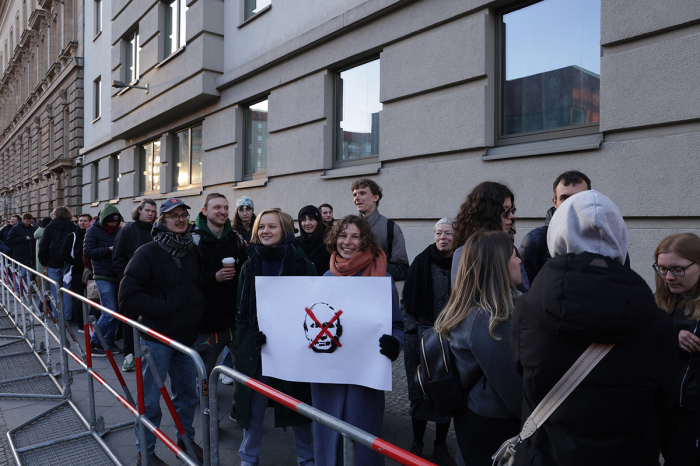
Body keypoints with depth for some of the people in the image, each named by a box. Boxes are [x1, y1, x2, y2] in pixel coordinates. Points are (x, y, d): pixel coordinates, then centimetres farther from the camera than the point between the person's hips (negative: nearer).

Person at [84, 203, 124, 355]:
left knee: (117, 311, 7)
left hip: (117, 276, 5)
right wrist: (109, 249, -15)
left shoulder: (118, 230, 11)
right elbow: (87, 252, -11)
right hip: (103, 277, -5)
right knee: (109, 312, -9)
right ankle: (93, 344, 6)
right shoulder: (94, 230, -3)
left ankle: (109, 341, 21)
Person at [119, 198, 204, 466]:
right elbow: (128, 295, -16)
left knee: (187, 393, 17)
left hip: (187, 337, 6)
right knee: (150, 398, 6)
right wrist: (164, 308, -19)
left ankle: (186, 439, 37)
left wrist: (197, 307, 2)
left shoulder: (191, 251, 8)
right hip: (157, 337, -6)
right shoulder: (148, 253, -12)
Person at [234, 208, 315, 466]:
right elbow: (242, 308, 9)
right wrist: (243, 341, -4)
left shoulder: (302, 263, -6)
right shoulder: (250, 265, 4)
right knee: (253, 405, 12)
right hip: (255, 347, 2)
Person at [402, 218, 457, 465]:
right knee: (419, 392, 6)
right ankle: (417, 443, 25)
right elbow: (407, 299, 1)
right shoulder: (422, 262, -4)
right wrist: (411, 329, -5)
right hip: (421, 336, -1)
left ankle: (440, 445, 28)